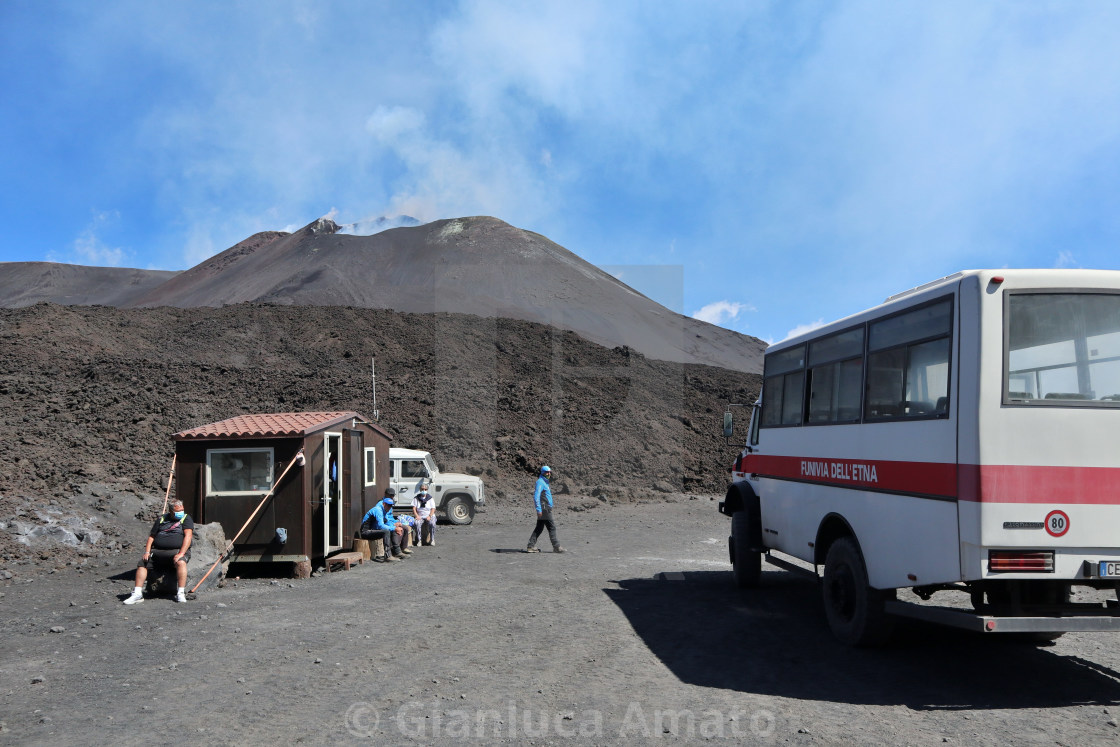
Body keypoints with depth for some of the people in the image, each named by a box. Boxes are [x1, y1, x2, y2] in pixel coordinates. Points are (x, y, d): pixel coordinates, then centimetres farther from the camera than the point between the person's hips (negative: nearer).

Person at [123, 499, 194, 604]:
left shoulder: (186, 519, 6)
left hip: (177, 551, -4)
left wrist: (181, 554, -20)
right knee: (142, 562, -15)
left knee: (181, 562, -34)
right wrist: (147, 552, 1)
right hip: (158, 551, 5)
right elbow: (151, 536, 18)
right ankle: (137, 594, -14)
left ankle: (181, 594, -33)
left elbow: (188, 536, -7)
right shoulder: (161, 519, 17)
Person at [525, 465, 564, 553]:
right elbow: (536, 496, -20)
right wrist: (539, 509, -24)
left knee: (539, 528, 9)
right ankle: (556, 547, -1)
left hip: (544, 509, 10)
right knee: (552, 527, -6)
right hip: (544, 509, -10)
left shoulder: (545, 482, 20)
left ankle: (531, 546, 8)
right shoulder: (540, 482, -12)